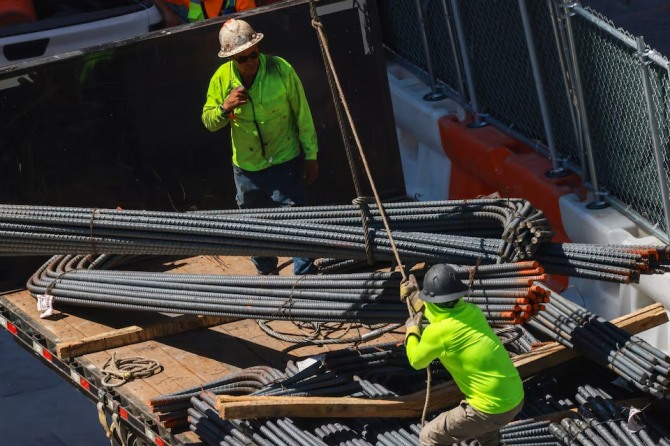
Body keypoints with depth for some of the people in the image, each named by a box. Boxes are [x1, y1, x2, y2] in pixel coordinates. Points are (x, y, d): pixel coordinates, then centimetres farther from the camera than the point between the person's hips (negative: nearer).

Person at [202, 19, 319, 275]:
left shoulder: (281, 70, -18)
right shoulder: (221, 78, -10)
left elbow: (302, 114, -9)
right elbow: (208, 122, -1)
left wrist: (310, 155, -4)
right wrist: (225, 108, -24)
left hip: (284, 161, -3)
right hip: (246, 166, 3)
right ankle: (266, 271, 39)